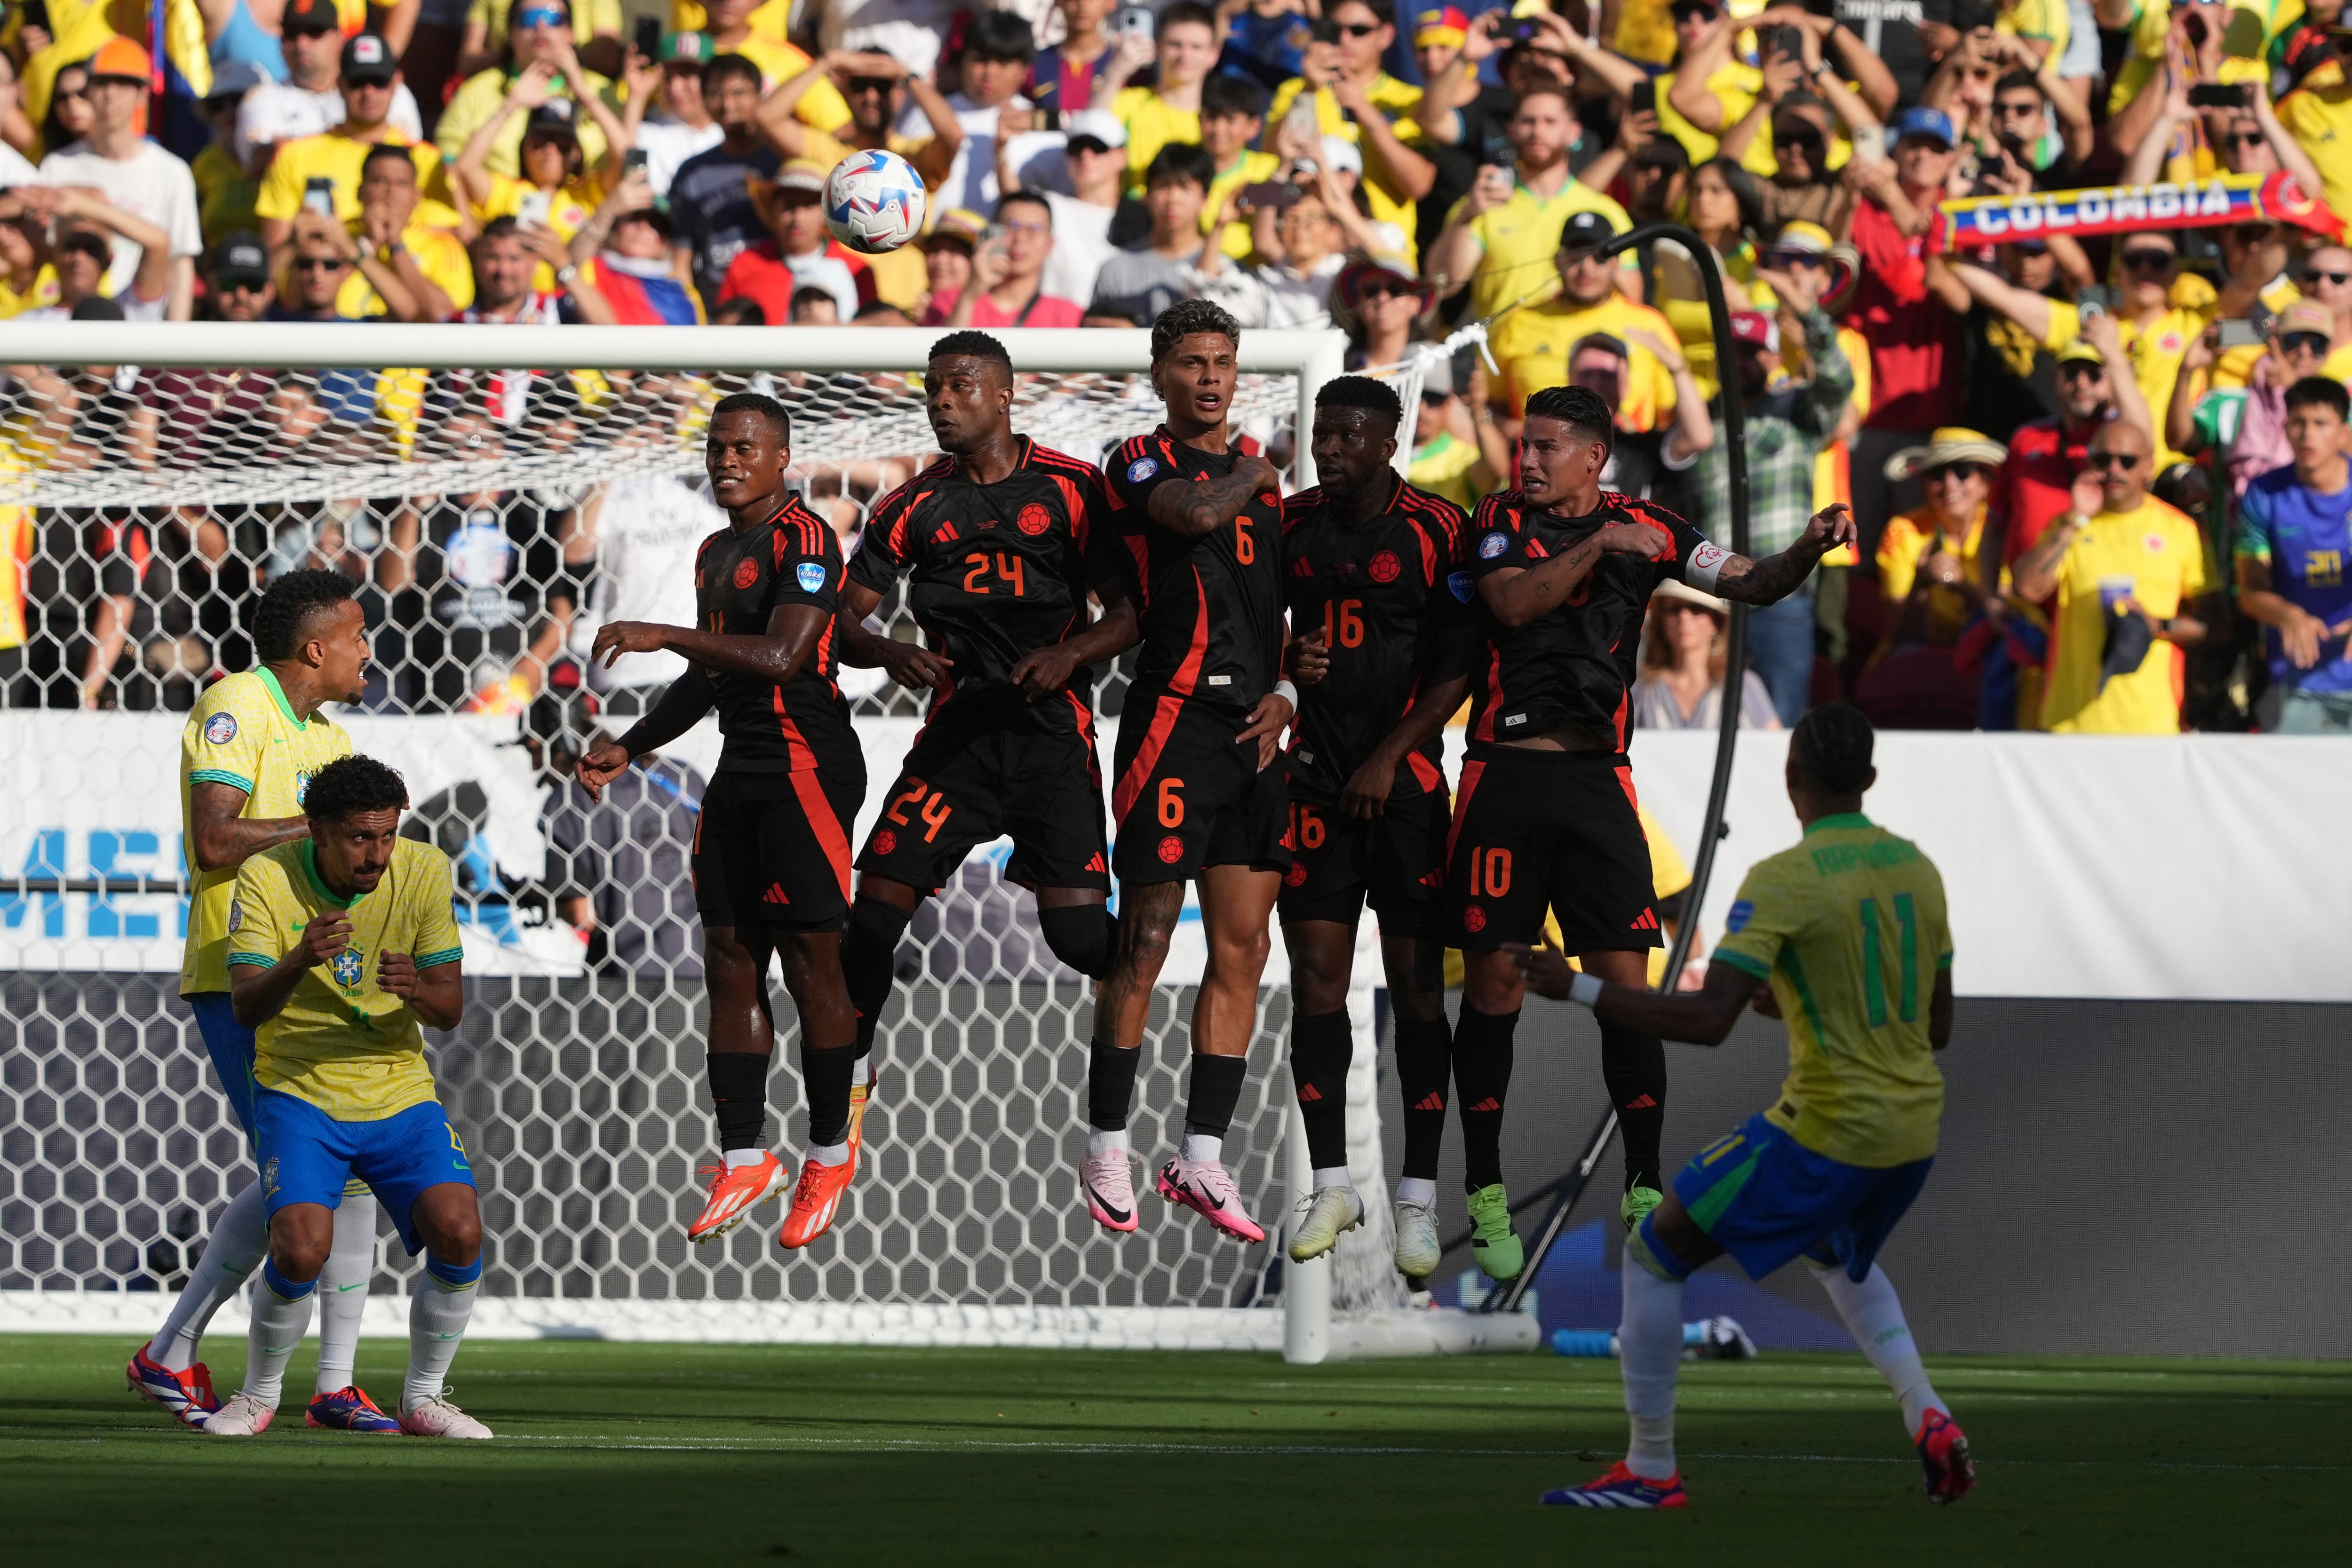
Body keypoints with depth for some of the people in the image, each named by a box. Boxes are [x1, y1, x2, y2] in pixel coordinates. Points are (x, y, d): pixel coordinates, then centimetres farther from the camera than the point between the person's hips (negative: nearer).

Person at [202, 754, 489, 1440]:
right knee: (302, 1248, -24)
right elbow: (245, 1008, -21)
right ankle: (258, 1396, 3)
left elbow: (451, 1010, -4)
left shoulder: (424, 871, -6)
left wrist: (418, 991, -29)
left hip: (400, 1091, 3)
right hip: (299, 1093, -3)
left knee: (459, 1234, -19)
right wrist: (300, 961, -41)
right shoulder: (268, 879, -12)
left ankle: (423, 1399, 4)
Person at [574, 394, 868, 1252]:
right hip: (741, 767, 9)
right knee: (730, 961, 5)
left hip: (805, 763, -9)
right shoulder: (717, 553, 19)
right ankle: (744, 1160, 8)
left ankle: (829, 1154, 3)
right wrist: (630, 748, 24)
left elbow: (780, 657, -22)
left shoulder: (803, 539, -10)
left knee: (810, 958, -6)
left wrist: (662, 635, -22)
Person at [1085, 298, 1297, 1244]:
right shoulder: (1138, 465, -1)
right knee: (1146, 939, -7)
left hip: (1255, 732, 6)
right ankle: (1107, 1148, 3)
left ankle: (1202, 1157, 9)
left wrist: (1285, 694, 8)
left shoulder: (1261, 474, 18)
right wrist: (1251, 472, -3)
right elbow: (1198, 512, -23)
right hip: (1174, 716, -6)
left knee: (1241, 946, 4)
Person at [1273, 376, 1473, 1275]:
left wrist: (1389, 758, -10)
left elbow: (1457, 669, -6)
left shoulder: (1437, 531, -5)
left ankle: (1419, 1199, 1)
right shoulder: (1292, 524, 8)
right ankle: (1331, 1185, 9)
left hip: (1404, 782, -4)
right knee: (1316, 978, 0)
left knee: (1417, 986, -3)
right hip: (1316, 778, 4)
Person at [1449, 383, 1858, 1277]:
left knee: (1625, 984, -4)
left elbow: (1755, 585, 8)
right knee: (1493, 980, -1)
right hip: (1504, 774, -1)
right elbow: (1513, 603, -14)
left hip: (1594, 778, 1)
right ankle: (1486, 1197, 7)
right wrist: (1598, 546, -20)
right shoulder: (1500, 522, 4)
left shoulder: (1645, 531, 8)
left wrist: (1809, 549, -11)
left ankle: (1644, 1195, 2)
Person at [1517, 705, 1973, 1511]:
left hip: (1826, 1133, -7)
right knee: (1839, 1255, 37)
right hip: (1914, 1133, 7)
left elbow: (1707, 1020, -22)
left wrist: (1578, 988, -17)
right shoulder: (1917, 869, 6)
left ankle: (1651, 1470, 7)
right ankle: (1928, 1415, 15)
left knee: (1653, 1253, 7)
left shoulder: (1784, 880, -16)